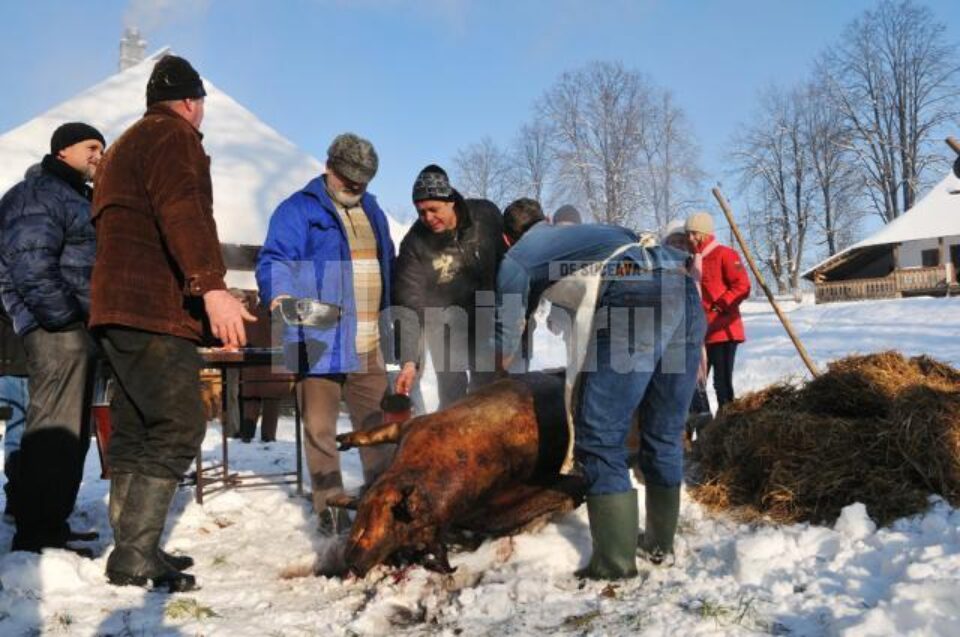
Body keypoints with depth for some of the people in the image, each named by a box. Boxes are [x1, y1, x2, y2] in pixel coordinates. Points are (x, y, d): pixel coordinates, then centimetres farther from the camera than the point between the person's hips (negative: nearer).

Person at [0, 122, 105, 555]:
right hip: (58, 329, -10)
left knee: (71, 432, 12)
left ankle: (50, 528, 21)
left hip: (76, 328, 10)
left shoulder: (75, 197, 25)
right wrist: (65, 319, -19)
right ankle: (37, 536, -7)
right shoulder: (40, 194, -6)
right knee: (56, 430, -11)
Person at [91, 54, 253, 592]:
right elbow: (183, 213, -22)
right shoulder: (173, 136, -4)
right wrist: (212, 286, -31)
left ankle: (133, 551, 17)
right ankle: (135, 557, -13)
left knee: (135, 432, 11)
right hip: (155, 310, -10)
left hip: (119, 308, 10)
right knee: (178, 427, -12)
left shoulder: (128, 144, 28)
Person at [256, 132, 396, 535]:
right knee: (320, 428, 0)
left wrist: (387, 318, 18)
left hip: (368, 344, 6)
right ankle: (329, 506, 12)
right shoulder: (298, 210, -2)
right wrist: (280, 293, -33)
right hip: (319, 342, -6)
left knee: (376, 423, 12)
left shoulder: (372, 211, 18)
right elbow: (275, 260, -13)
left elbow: (387, 265, 24)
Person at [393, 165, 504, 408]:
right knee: (451, 396, -3)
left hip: (485, 320, 2)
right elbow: (410, 306, -25)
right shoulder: (414, 244, -23)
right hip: (445, 327, -2)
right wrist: (409, 360, -32)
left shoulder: (486, 215, -18)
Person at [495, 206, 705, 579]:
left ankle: (615, 563, 1)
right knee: (665, 435, 17)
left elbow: (504, 349, 22)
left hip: (635, 297, -7)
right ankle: (660, 545, 29)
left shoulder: (517, 258, 21)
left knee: (600, 440, 1)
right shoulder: (576, 235, 39)